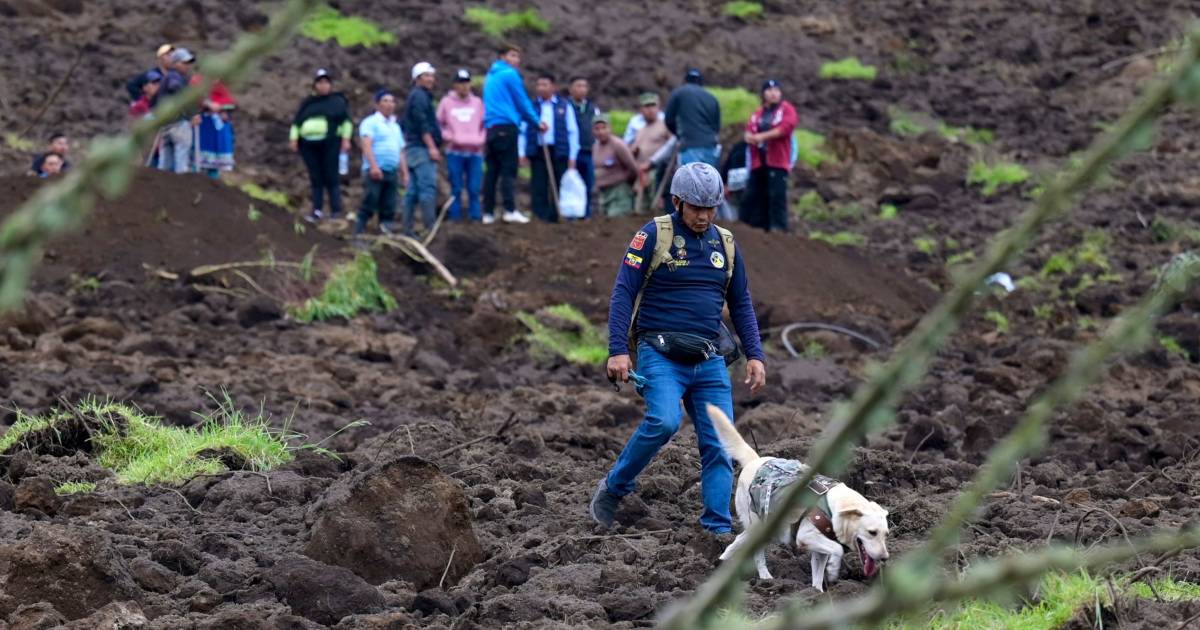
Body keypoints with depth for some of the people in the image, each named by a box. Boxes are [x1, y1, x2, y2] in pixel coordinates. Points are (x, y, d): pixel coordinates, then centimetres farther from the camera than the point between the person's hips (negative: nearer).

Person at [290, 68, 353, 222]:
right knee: (316, 179, 2)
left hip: (329, 144, -3)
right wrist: (293, 138, 4)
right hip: (309, 144, 3)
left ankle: (336, 211, -5)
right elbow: (297, 121, 16)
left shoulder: (338, 101, 11)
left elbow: (346, 120, 4)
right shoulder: (307, 103, 20)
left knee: (331, 177, -6)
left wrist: (345, 139, -7)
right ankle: (317, 210, 2)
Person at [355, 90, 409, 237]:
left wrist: (404, 173, 18)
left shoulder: (396, 126, 23)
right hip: (375, 172, -7)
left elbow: (400, 152, 25)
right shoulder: (370, 122, 1)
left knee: (388, 209, 3)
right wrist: (373, 166, -23)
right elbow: (366, 145, -12)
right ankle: (359, 234, -9)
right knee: (369, 204, -10)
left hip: (392, 173, 7)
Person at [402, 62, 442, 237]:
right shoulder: (419, 96, -8)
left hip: (412, 148, 11)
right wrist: (432, 147, -22)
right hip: (422, 148, -11)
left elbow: (405, 126, 27)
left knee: (413, 191, 8)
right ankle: (430, 227, -21)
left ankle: (407, 229, 8)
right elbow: (422, 124, -18)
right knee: (428, 188, -15)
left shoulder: (415, 96, 23)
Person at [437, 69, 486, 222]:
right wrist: (448, 136, -5)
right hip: (454, 152, -1)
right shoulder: (446, 102, 6)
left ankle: (475, 217, 3)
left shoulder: (478, 102, 11)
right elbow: (438, 123, 10)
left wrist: (481, 139, 2)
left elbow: (485, 124, 17)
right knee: (456, 188, -1)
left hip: (475, 152, 1)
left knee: (474, 188, -1)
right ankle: (455, 217, 2)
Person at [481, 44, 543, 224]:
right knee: (508, 169, -10)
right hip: (506, 126, -8)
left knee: (492, 170, 7)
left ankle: (488, 212, 4)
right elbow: (522, 102, -2)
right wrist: (537, 122, 10)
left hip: (490, 127, 8)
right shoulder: (510, 74, -4)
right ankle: (510, 210, -17)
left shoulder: (491, 76, 22)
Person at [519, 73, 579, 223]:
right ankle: (540, 218, 2)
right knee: (538, 188, -1)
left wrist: (572, 156, 0)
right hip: (537, 151, 1)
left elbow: (573, 131, 6)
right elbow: (522, 131, 9)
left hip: (559, 152, -1)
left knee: (559, 187, 0)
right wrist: (522, 153, 0)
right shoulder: (531, 107, 10)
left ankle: (555, 216, 5)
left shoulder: (564, 106, 7)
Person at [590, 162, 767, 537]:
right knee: (664, 421, -27)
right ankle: (613, 489, -7)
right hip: (660, 355, -5)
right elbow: (623, 293, -6)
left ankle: (718, 528, -2)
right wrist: (617, 350, -15)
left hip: (709, 361, 5)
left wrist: (755, 355, 8)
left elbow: (741, 305, 19)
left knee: (720, 443, -5)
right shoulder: (654, 236, -3)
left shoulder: (725, 244, 13)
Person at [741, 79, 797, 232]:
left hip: (777, 162, -6)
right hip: (758, 162, 6)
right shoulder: (757, 113, 20)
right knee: (752, 196, 4)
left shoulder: (787, 109, 5)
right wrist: (752, 137, -15)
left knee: (777, 195, -15)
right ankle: (757, 227, 9)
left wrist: (763, 136, -12)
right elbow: (748, 134, 11)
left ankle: (778, 227, -16)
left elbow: (786, 127, -12)